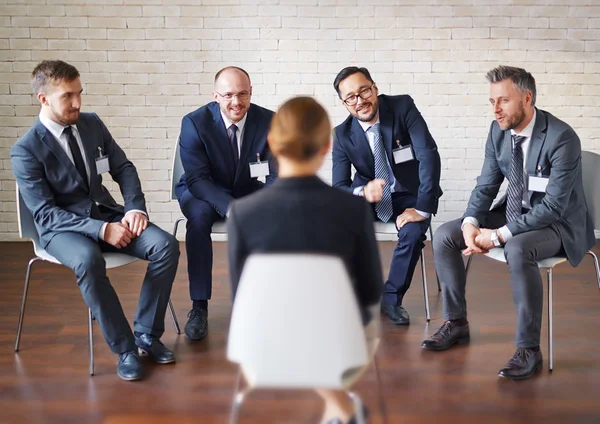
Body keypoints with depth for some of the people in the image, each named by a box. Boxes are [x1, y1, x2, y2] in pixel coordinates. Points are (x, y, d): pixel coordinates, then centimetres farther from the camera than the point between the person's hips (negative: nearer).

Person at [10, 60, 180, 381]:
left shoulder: (92, 124, 4)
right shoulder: (25, 150, -12)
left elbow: (124, 169, 9)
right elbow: (45, 213, -16)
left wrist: (135, 208, -11)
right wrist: (100, 230, -26)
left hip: (108, 214, 5)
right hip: (62, 227, -5)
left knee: (166, 246, -20)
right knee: (88, 261, -39)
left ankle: (146, 333, -6)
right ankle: (125, 348, -22)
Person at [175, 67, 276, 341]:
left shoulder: (269, 121, -15)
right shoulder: (194, 122, -20)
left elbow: (277, 175, -14)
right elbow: (197, 179, -24)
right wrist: (232, 208, -42)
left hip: (248, 192, 2)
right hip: (204, 193, -2)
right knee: (199, 214, -36)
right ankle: (199, 306, -26)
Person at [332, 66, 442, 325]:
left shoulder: (403, 107, -18)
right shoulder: (342, 134, -10)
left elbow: (428, 154, -23)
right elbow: (339, 186, -11)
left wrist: (423, 208, -28)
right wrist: (362, 192, -35)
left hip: (407, 195, -2)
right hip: (367, 196, 2)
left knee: (413, 233, -31)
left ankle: (392, 297, -5)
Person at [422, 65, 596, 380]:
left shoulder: (562, 138, -25)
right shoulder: (498, 130, -4)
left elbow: (553, 207, -27)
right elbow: (486, 185, 4)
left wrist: (499, 236, -29)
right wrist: (470, 223, -16)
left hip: (557, 223, -7)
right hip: (514, 213, 7)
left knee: (518, 250, -38)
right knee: (445, 235, -6)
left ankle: (529, 349, -24)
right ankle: (456, 323, 8)